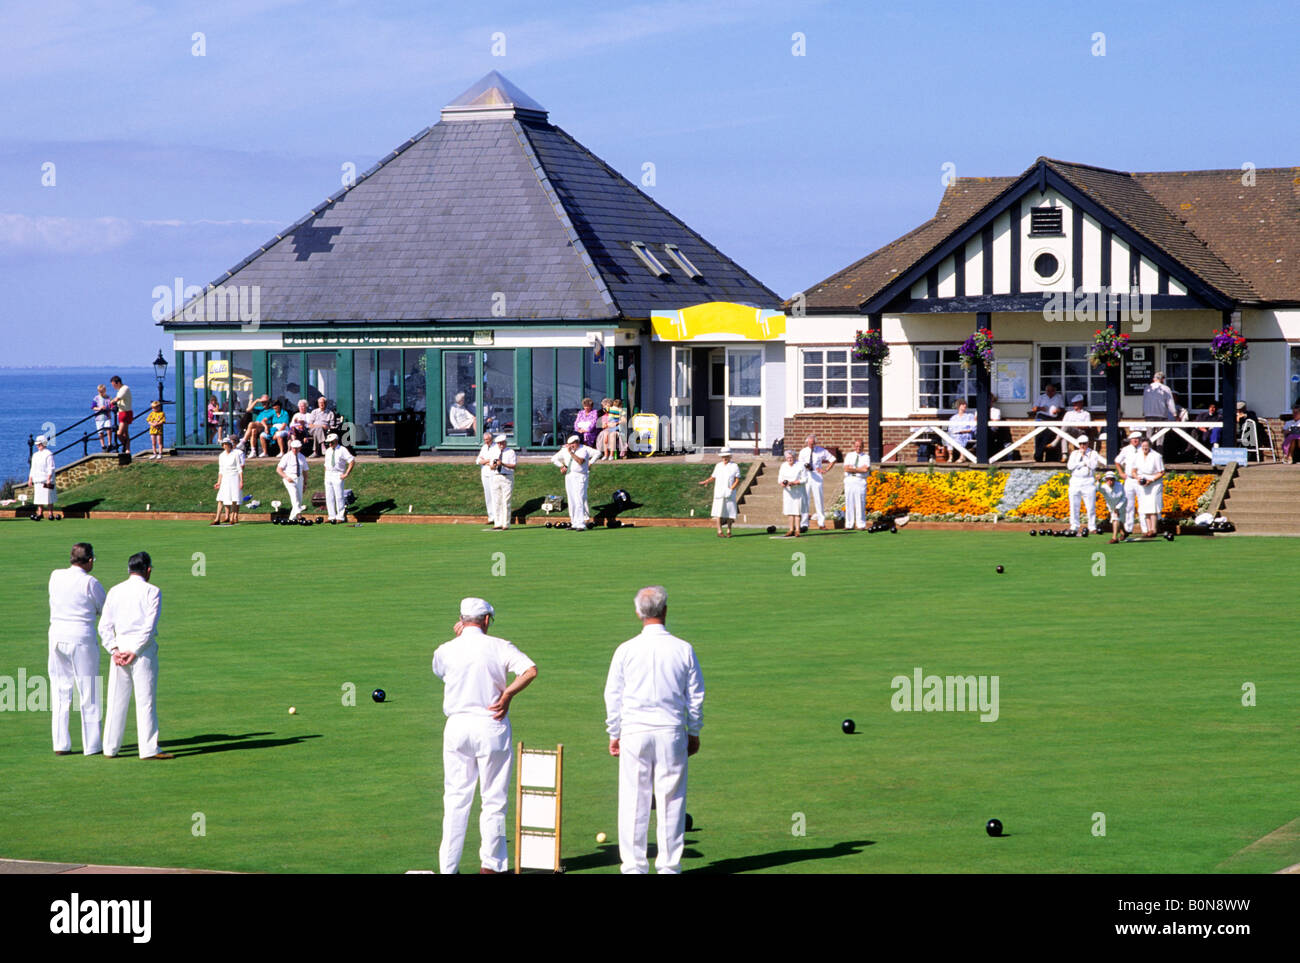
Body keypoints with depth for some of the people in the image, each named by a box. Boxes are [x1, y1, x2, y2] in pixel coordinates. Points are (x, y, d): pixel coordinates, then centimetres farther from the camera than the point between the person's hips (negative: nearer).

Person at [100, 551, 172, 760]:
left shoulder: (114, 591, 10)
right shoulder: (152, 592, -3)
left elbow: (104, 626, 4)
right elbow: (149, 626, -12)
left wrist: (114, 650, -2)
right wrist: (135, 652, -11)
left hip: (120, 647, 4)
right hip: (144, 649, -4)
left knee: (116, 701, 8)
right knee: (146, 700, -2)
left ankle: (110, 748, 11)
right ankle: (149, 749, -4)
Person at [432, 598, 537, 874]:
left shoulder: (445, 651, 2)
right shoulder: (498, 647, -5)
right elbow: (530, 670, -17)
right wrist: (507, 695, -9)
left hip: (457, 726, 2)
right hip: (491, 726, -2)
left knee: (455, 799, 7)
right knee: (493, 799, 6)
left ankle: (448, 866, 5)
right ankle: (491, 863, 7)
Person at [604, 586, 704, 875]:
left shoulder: (626, 650, -2)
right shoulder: (683, 650, -1)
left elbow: (612, 696, 3)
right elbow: (696, 696, 5)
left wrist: (614, 735, 13)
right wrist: (694, 733, 16)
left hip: (634, 732, 0)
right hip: (672, 732, 0)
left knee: (633, 800, 4)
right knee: (671, 800, 5)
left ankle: (633, 865, 4)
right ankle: (669, 866, 6)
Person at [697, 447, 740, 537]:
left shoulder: (734, 466, 1)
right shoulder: (718, 466, 10)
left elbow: (737, 481, -2)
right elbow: (713, 477, 16)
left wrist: (731, 489, -15)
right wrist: (706, 481, -3)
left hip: (730, 494, -1)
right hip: (719, 493, 1)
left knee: (730, 512, 1)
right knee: (719, 512, -7)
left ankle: (729, 531, 14)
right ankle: (719, 532, -7)